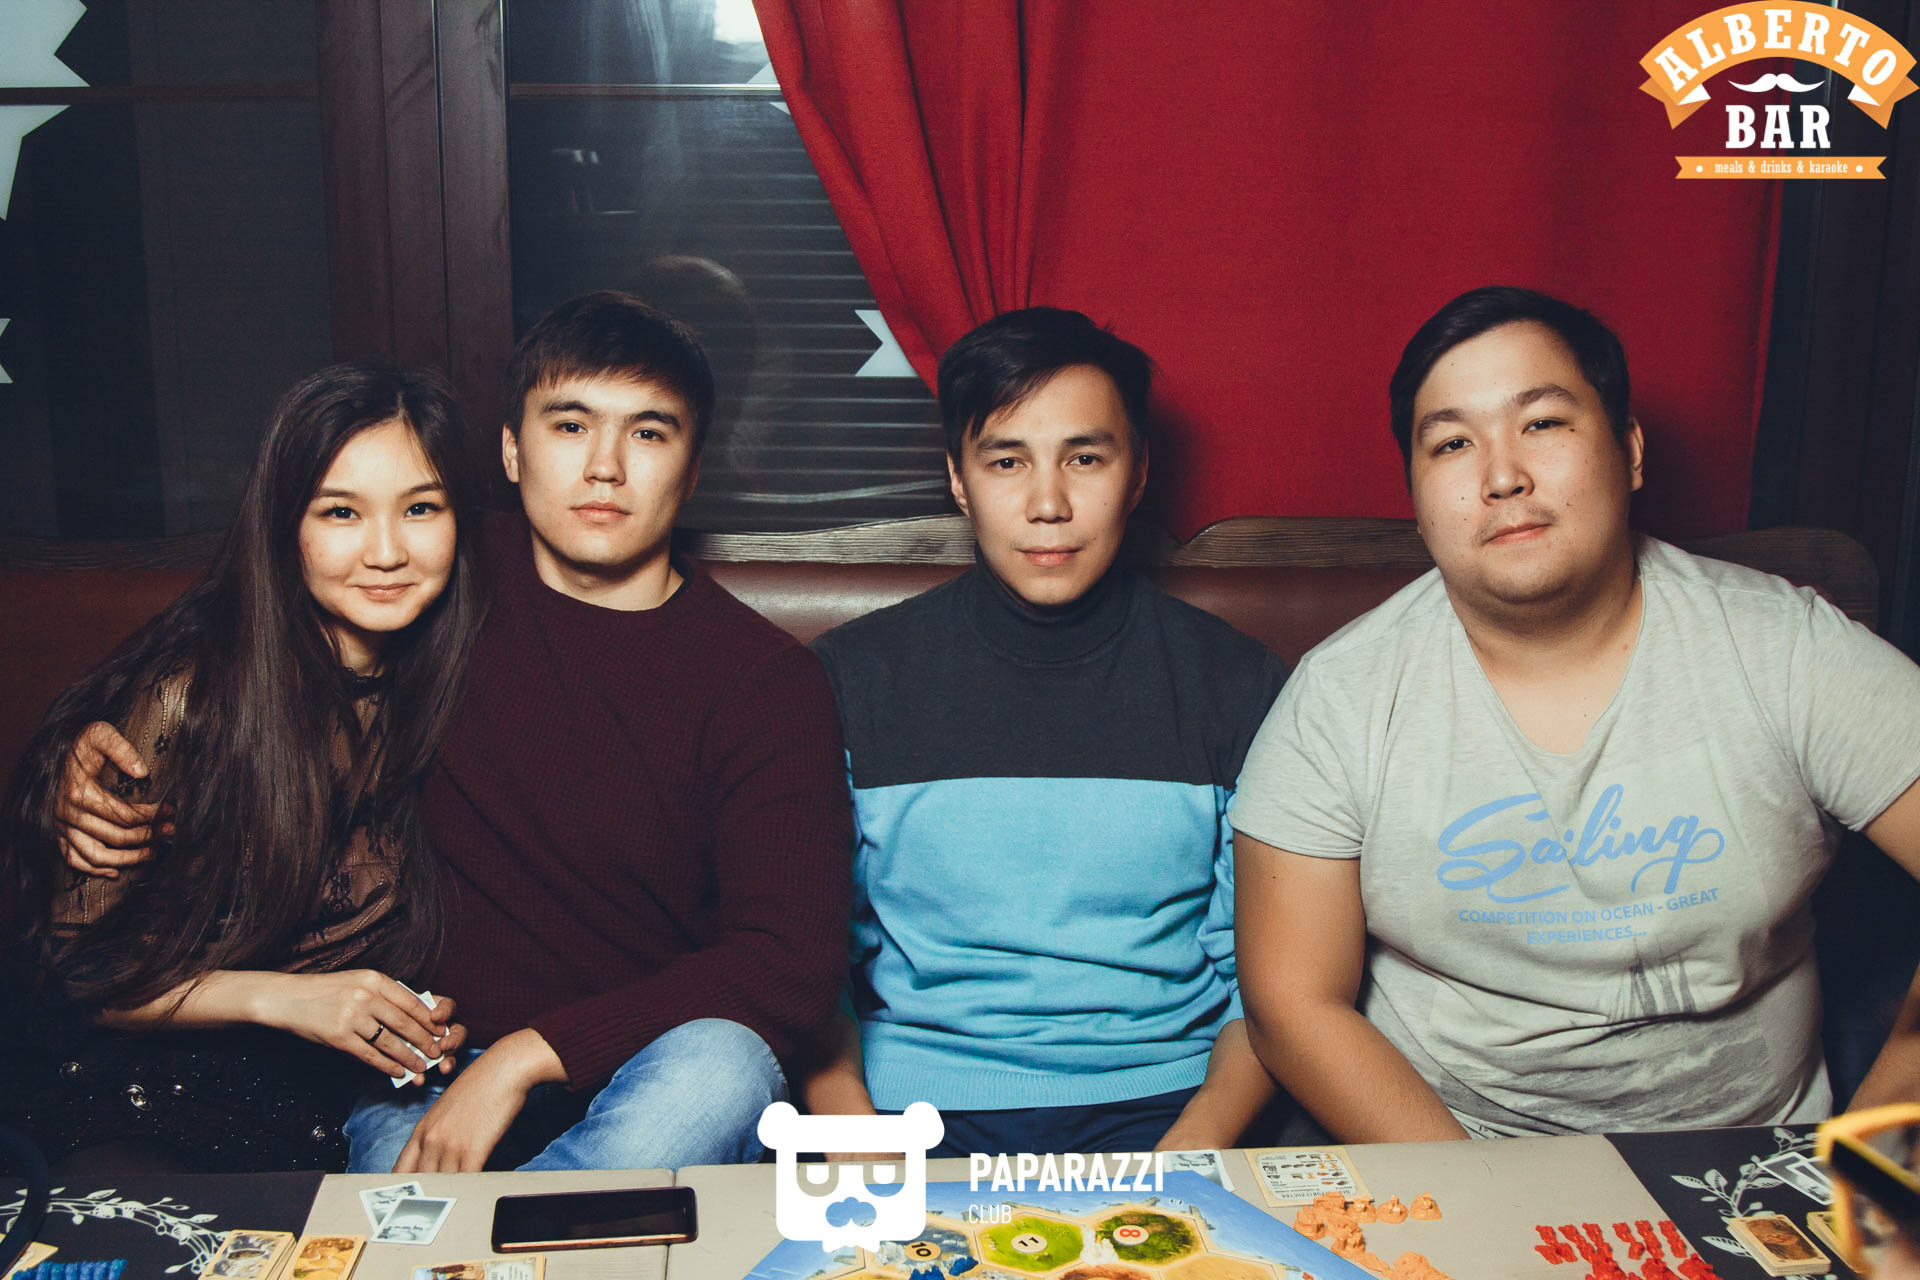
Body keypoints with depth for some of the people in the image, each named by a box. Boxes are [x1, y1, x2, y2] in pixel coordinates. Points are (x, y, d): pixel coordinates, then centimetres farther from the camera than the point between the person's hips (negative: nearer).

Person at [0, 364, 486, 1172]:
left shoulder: (454, 686, -2)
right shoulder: (187, 696, -14)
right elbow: (72, 967, -7)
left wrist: (433, 1017, -9)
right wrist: (276, 997, -20)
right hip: (139, 1096, -3)